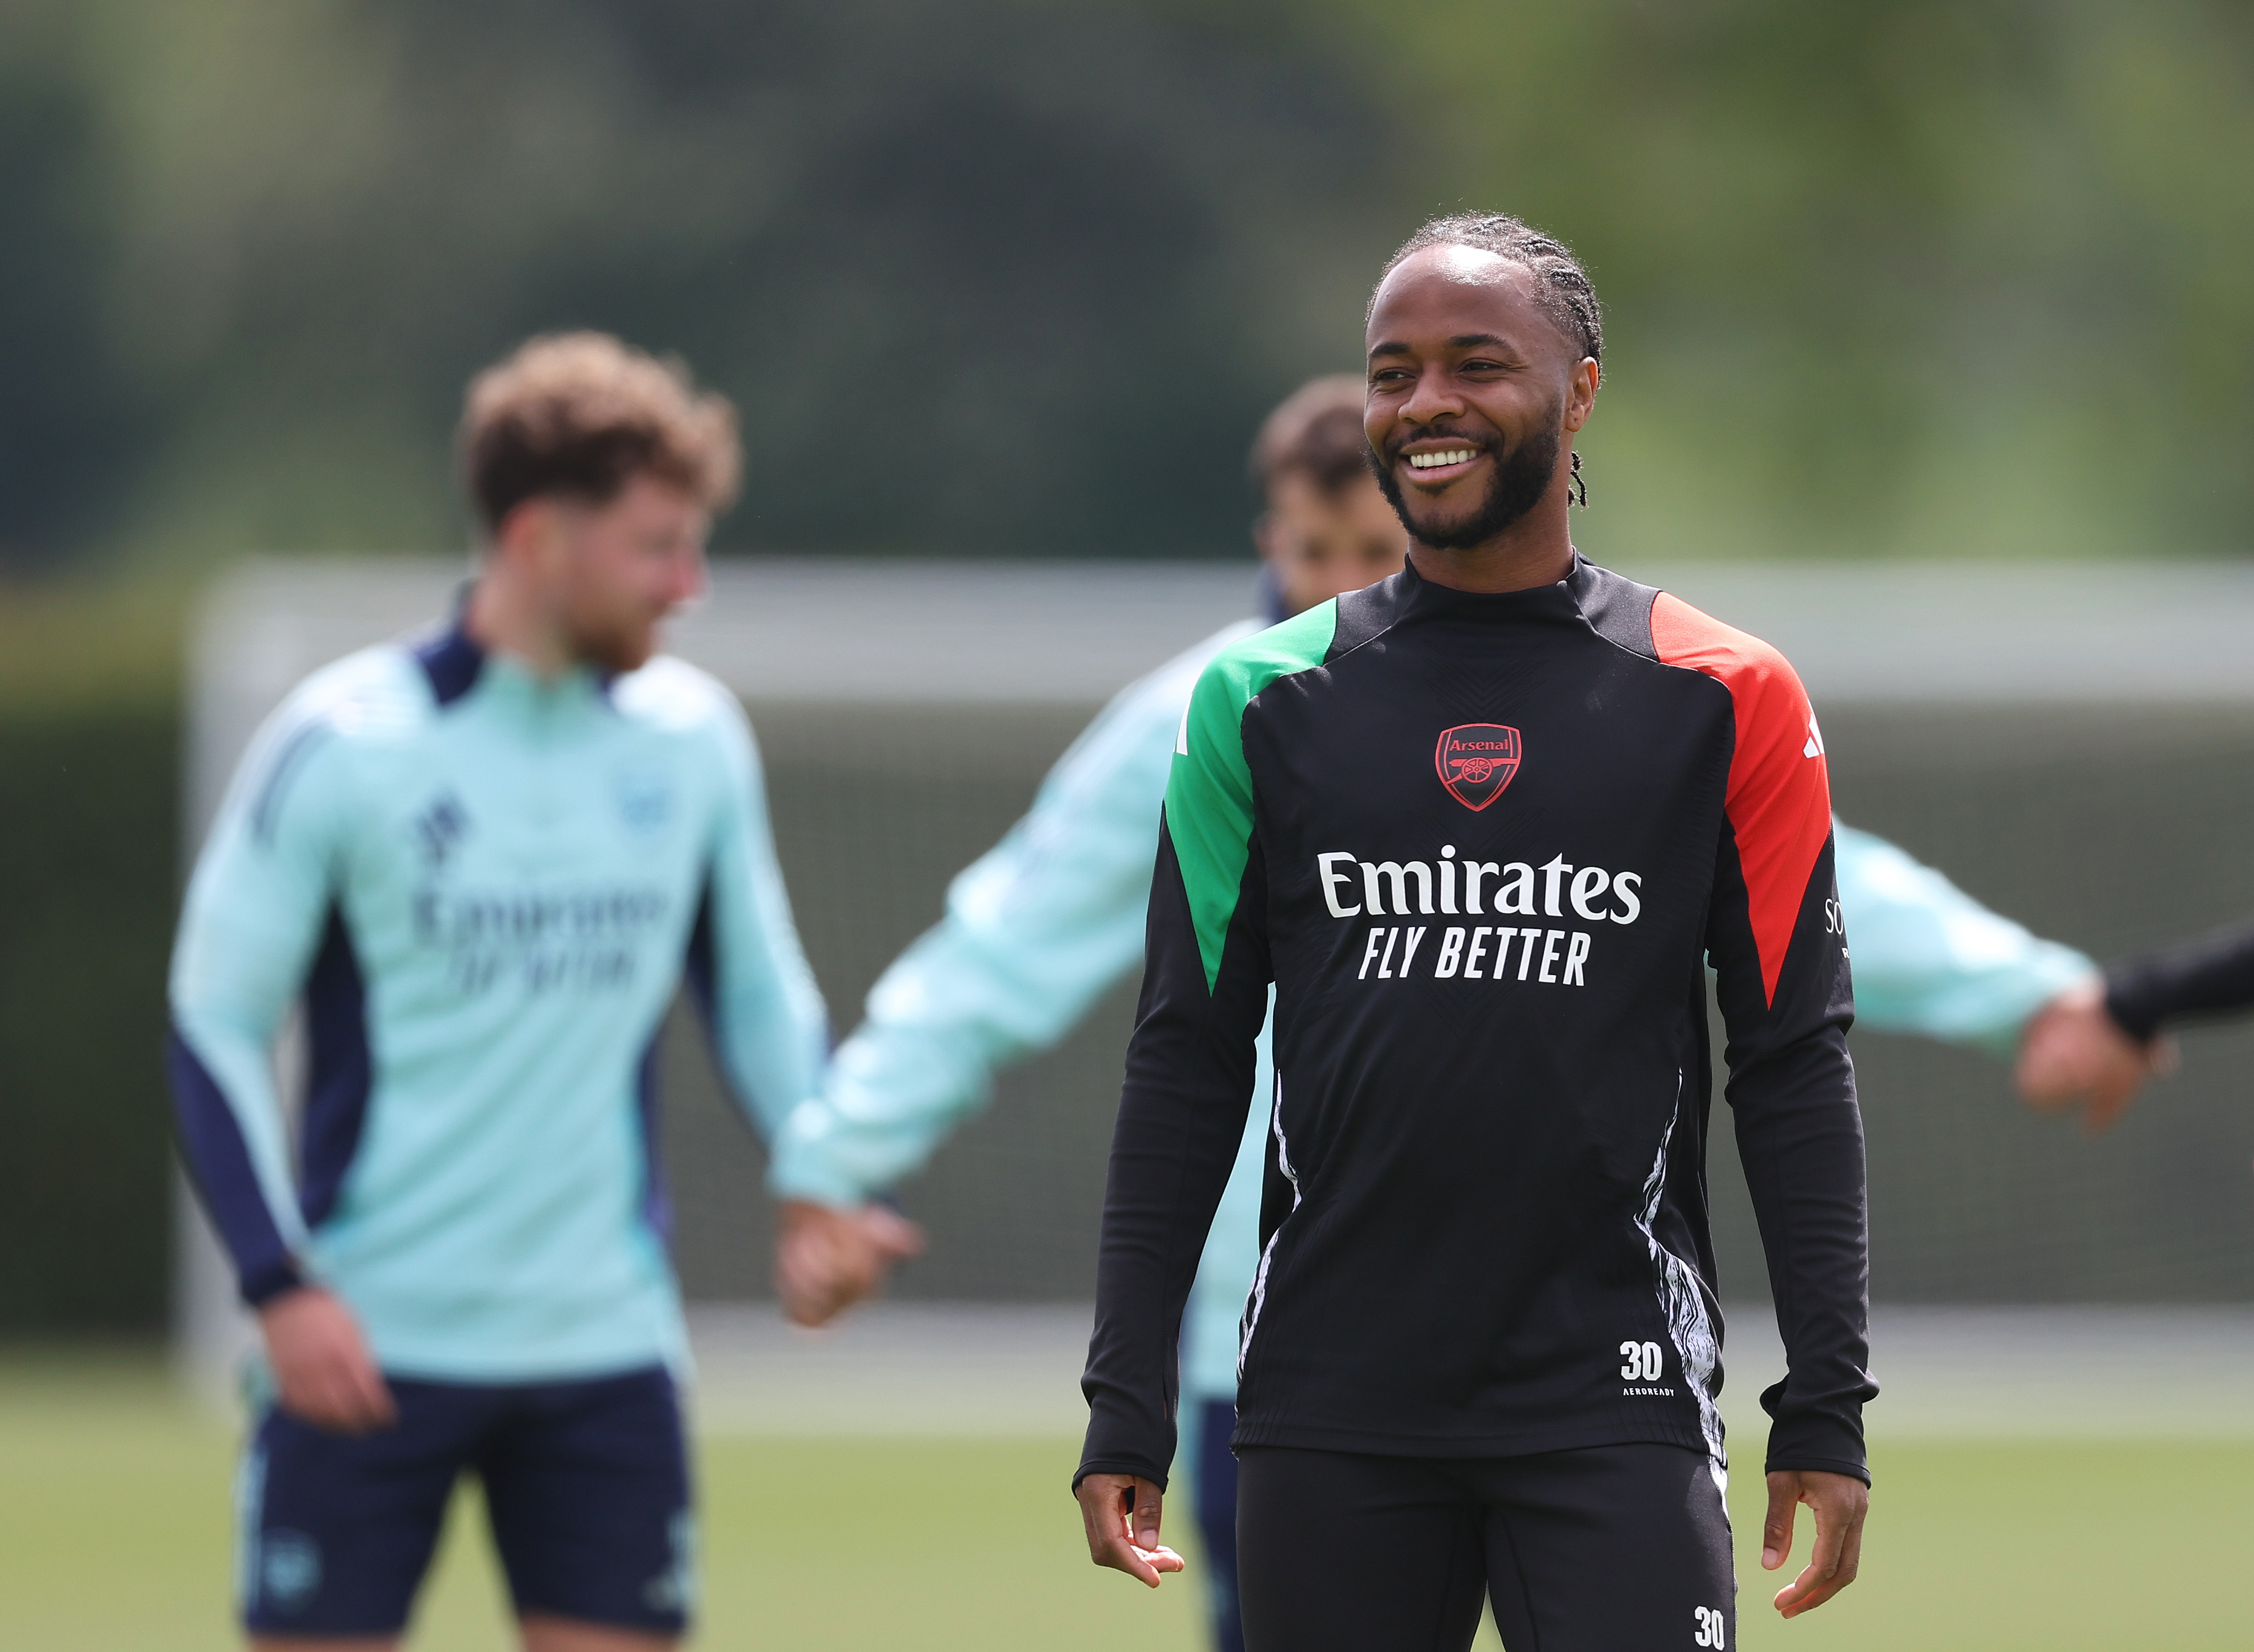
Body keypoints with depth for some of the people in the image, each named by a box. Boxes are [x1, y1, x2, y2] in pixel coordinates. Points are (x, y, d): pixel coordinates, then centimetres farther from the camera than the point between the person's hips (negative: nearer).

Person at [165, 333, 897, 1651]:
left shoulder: (695, 737, 5)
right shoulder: (347, 742, -8)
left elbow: (758, 993, 16)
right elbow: (216, 1024, -4)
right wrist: (283, 1283, -14)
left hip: (606, 1345, 4)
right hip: (367, 1345, -4)